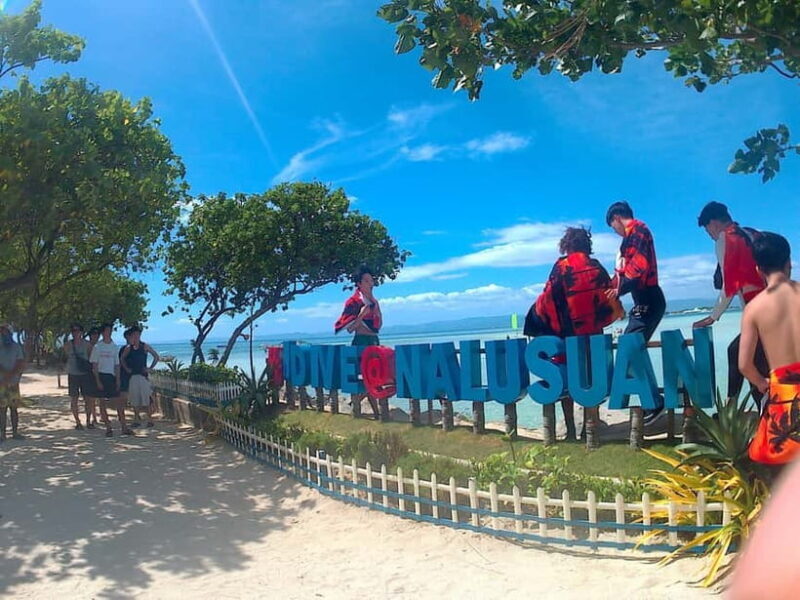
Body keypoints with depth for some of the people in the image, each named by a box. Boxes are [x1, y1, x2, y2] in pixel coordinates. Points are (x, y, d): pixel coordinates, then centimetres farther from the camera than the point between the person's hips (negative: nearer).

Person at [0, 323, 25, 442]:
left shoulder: (16, 347, 7)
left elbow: (21, 364, 0)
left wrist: (11, 374, -13)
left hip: (13, 382, 2)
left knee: (14, 408, 5)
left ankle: (15, 432, 10)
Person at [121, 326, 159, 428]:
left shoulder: (145, 347, -1)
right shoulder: (128, 348, 7)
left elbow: (156, 356, 4)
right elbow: (122, 359, 21)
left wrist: (150, 368, -2)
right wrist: (126, 368, 8)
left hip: (143, 375, -3)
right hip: (133, 376, 3)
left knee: (146, 397, -6)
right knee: (135, 398, 5)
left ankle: (150, 419, 0)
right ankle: (137, 420, 13)